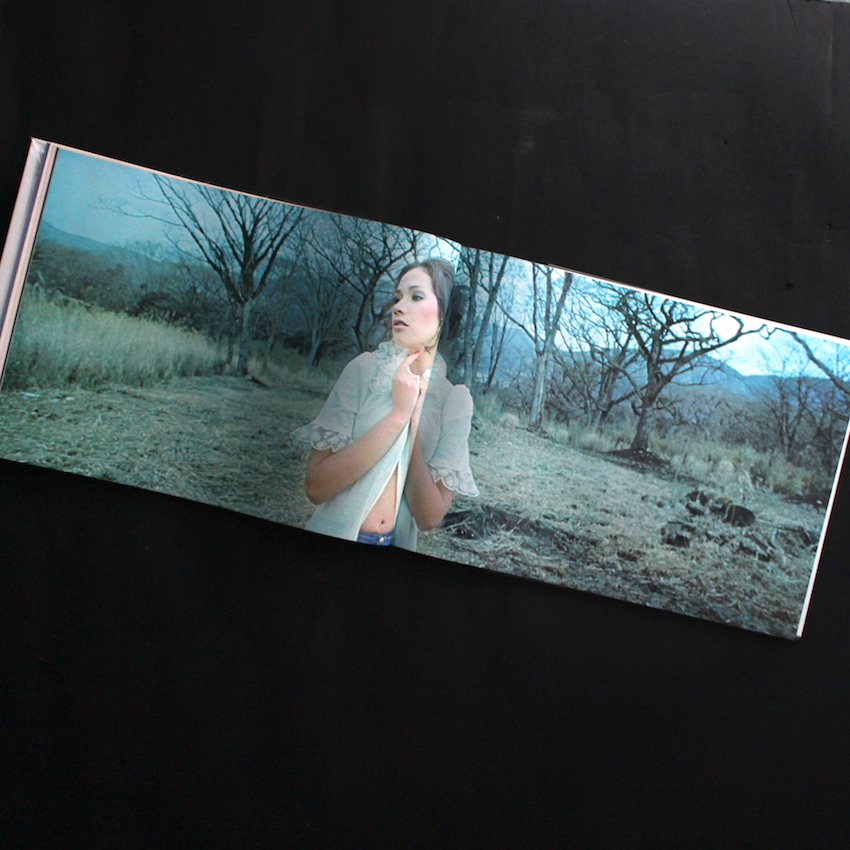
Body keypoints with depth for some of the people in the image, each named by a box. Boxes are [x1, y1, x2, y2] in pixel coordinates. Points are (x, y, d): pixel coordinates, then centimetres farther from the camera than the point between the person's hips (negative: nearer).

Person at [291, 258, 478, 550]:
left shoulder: (456, 400, -2)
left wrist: (412, 424, -15)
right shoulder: (366, 369, -6)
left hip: (397, 546, 1)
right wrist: (398, 414, -17)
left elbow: (429, 516, -8)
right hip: (336, 537, -1)